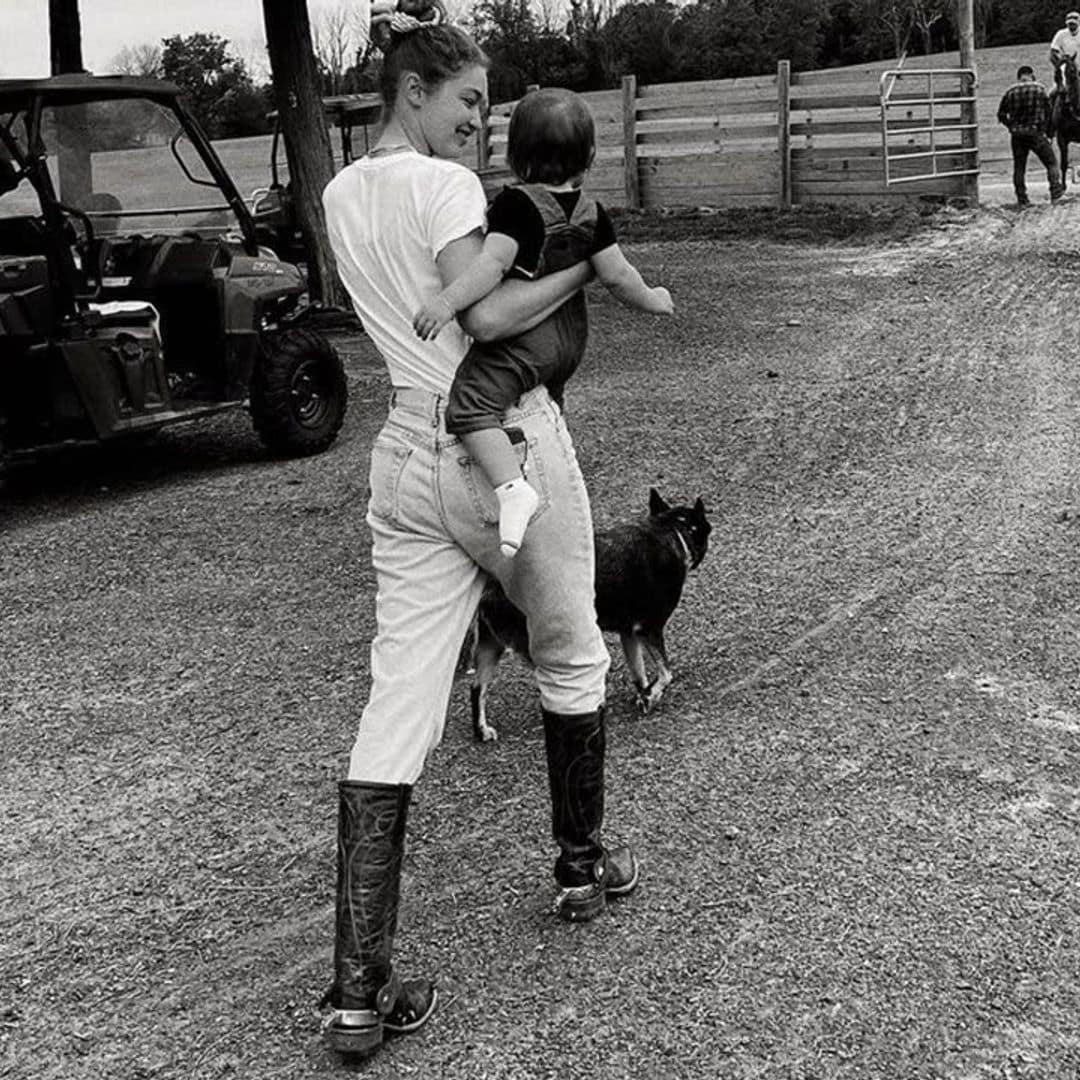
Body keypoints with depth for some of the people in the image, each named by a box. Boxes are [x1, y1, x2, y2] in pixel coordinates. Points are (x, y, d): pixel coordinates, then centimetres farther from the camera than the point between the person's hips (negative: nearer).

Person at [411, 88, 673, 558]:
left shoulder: (516, 204, -15)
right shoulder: (591, 211, 3)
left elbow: (492, 264, -27)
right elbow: (616, 275, 4)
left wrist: (446, 302, -33)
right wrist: (651, 300, 21)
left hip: (524, 334, -8)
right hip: (571, 334, 8)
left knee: (469, 402, -21)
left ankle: (512, 488, -37)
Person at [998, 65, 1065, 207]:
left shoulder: (1010, 92, 3)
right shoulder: (1039, 89, -1)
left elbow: (1001, 115, 4)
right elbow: (1048, 111, 3)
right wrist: (1044, 128, 14)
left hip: (1016, 135, 2)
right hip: (1035, 132, -2)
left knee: (1019, 166, 9)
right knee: (1051, 162, 9)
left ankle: (1021, 198, 9)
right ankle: (1055, 192, 2)